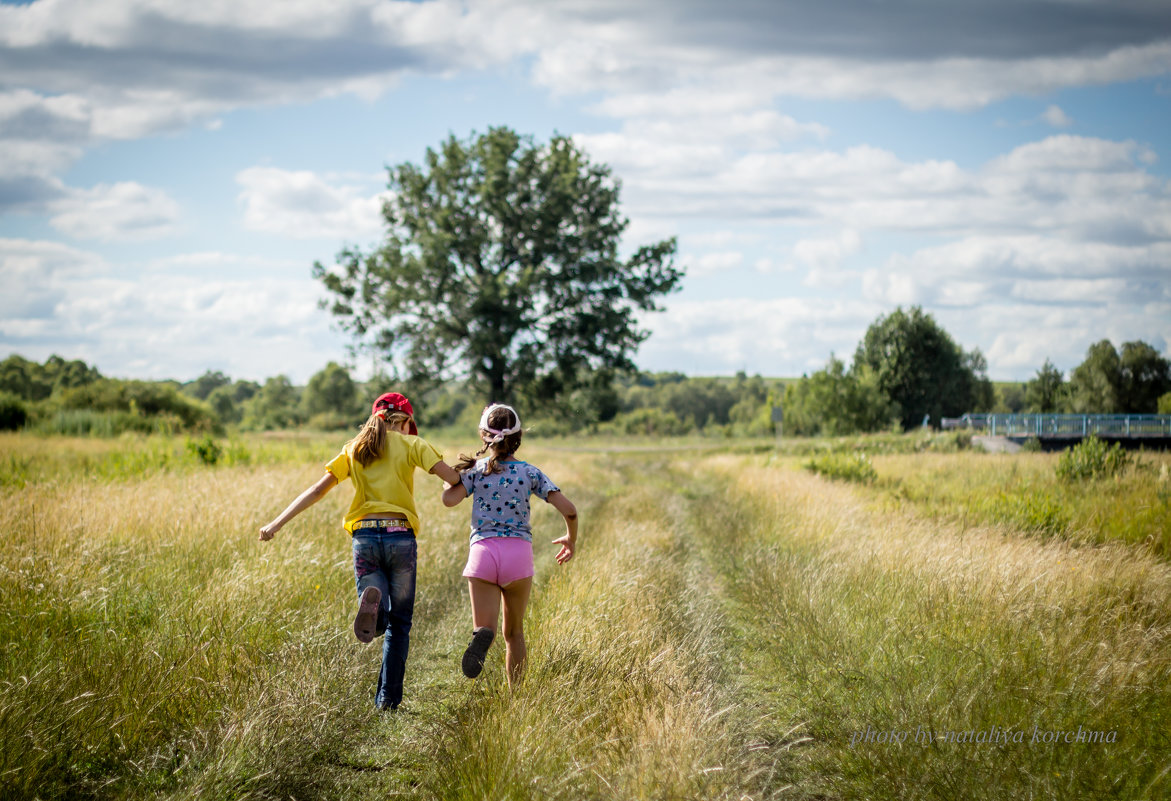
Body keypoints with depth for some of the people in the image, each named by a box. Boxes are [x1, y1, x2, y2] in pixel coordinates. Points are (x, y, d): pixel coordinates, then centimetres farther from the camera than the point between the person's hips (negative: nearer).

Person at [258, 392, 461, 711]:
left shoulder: (354, 449, 13)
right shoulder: (411, 445, 4)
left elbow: (317, 490, 7)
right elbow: (453, 478, -5)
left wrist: (277, 523, 8)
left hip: (364, 537, 2)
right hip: (400, 536, -2)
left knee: (378, 622, 7)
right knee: (399, 622, 10)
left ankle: (371, 601, -30)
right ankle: (388, 698, 3)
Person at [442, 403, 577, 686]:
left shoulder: (475, 470, 5)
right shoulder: (530, 473, 6)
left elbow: (449, 499, -12)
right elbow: (568, 510, -1)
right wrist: (571, 539, 19)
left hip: (483, 552, -1)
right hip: (519, 552, 1)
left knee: (485, 627, -3)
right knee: (514, 632, 18)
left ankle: (482, 636, -39)